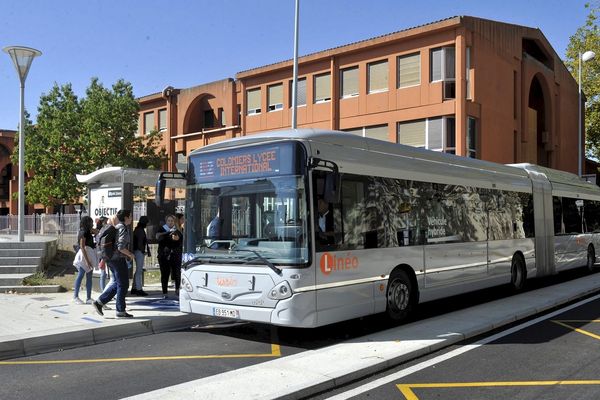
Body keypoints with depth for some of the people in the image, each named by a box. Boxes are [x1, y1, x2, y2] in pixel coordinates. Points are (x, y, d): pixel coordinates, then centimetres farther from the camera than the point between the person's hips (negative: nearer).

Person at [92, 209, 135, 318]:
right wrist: (130, 254, -9)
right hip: (118, 259, -9)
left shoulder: (116, 227, 13)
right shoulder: (123, 229, -15)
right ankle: (120, 311, 6)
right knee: (123, 284, 1)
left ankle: (99, 302, 13)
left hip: (111, 259, 9)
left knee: (117, 283, 18)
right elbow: (121, 247, -24)